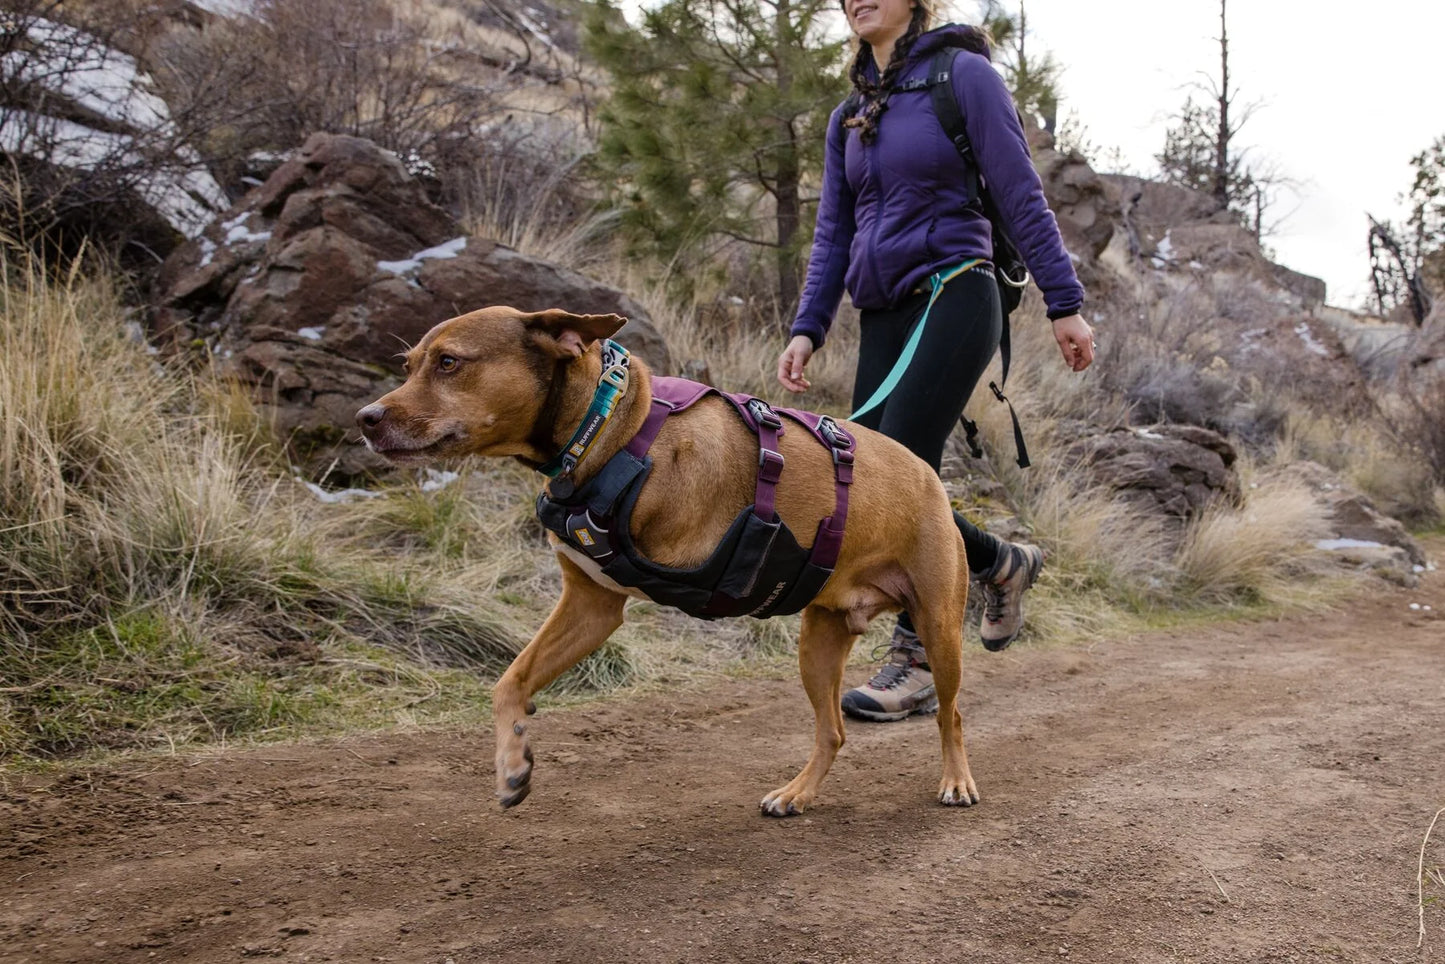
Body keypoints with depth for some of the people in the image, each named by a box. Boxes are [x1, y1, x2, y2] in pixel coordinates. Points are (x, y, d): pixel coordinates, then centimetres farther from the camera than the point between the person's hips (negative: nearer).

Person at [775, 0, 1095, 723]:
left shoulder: (963, 75, 0)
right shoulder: (848, 119, 18)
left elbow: (1021, 197, -4)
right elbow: (832, 235, 18)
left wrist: (1065, 303, -7)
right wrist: (807, 329, 6)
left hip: (952, 297, -7)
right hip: (883, 317, 7)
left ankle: (917, 662, -6)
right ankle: (1002, 564, 20)